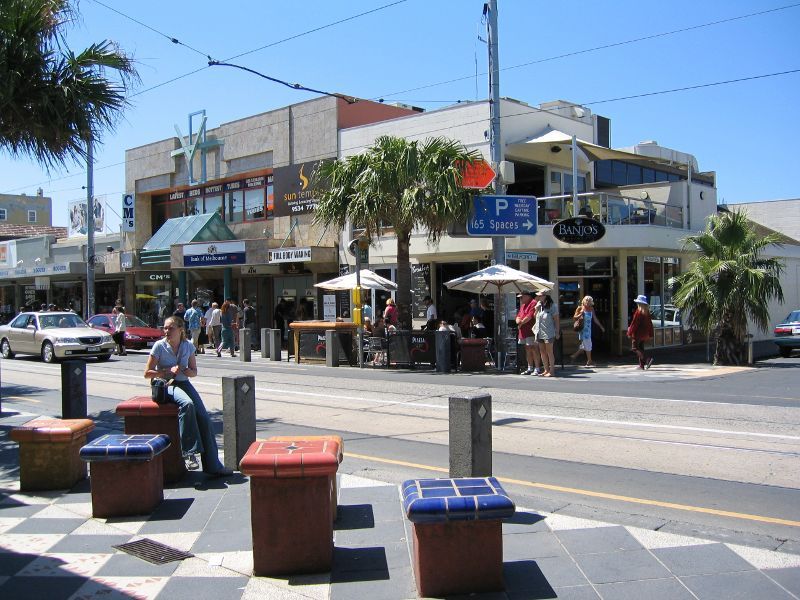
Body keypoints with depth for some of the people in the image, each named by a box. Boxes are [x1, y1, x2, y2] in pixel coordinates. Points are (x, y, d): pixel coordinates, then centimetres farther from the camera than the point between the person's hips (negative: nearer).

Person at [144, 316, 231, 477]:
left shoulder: (188, 346, 4)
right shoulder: (159, 346, -5)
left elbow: (194, 371, 13)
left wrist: (184, 370, -10)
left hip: (184, 384, 4)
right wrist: (168, 371, -14)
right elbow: (147, 373, -3)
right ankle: (189, 451, -27)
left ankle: (212, 465, -10)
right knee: (187, 404, -36)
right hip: (166, 385, -4)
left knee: (203, 417, -15)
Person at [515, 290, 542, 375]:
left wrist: (521, 323, -5)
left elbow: (529, 316, -18)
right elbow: (518, 316, 22)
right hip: (523, 332, 9)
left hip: (531, 331, -9)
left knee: (533, 349, -9)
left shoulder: (533, 303, -10)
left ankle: (537, 369, -7)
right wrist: (518, 320, -2)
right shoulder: (523, 305, 21)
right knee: (527, 349, 12)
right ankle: (530, 368, 18)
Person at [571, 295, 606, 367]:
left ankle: (575, 355, 24)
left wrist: (601, 326, 15)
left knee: (585, 344, 9)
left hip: (588, 328, 6)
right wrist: (580, 315, -23)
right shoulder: (580, 309, -7)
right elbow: (574, 318, -6)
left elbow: (595, 319, 15)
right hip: (582, 328, -6)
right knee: (587, 344, -5)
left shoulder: (591, 309, 8)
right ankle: (589, 361, 3)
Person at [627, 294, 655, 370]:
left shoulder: (638, 311, -15)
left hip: (638, 333, -8)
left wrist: (630, 333, -9)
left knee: (635, 348, -3)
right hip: (644, 334, 8)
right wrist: (650, 335, 19)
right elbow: (650, 323, 12)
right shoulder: (647, 312, 7)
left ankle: (647, 359, -19)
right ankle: (642, 365, 12)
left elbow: (634, 323, -15)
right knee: (641, 348, 14)